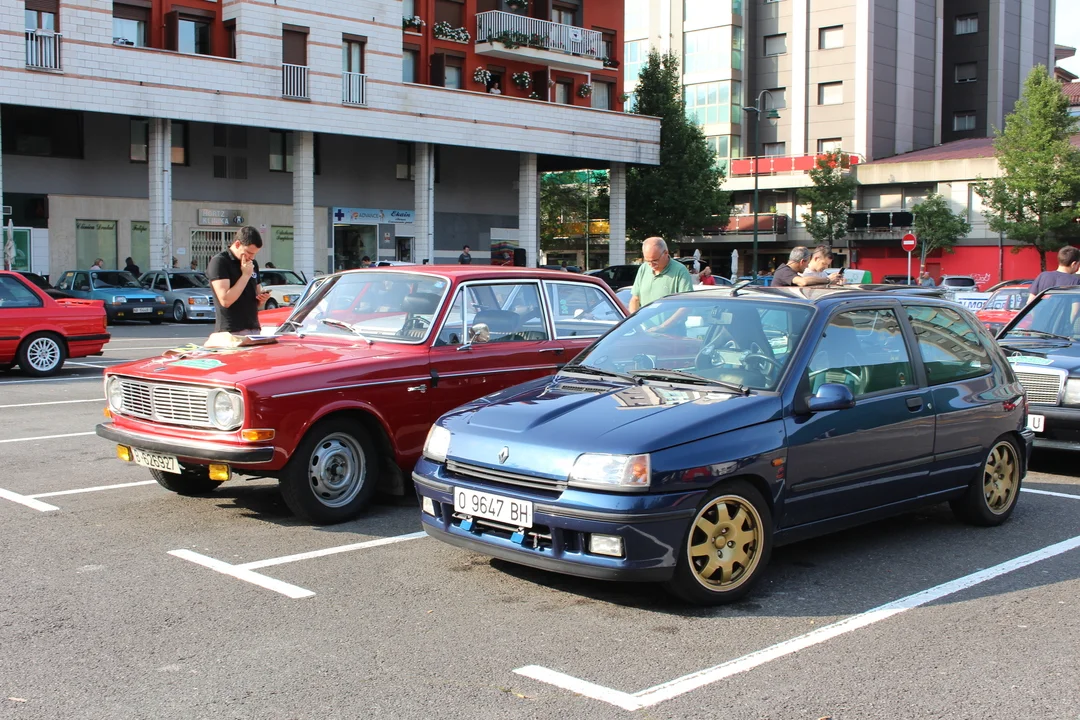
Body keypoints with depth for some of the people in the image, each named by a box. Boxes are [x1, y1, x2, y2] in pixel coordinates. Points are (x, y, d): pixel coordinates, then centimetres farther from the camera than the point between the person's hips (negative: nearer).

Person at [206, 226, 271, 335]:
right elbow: (225, 300, -19)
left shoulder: (253, 264, 15)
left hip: (254, 329, 7)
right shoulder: (219, 262, -8)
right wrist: (246, 275, -13)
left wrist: (262, 298, 1)